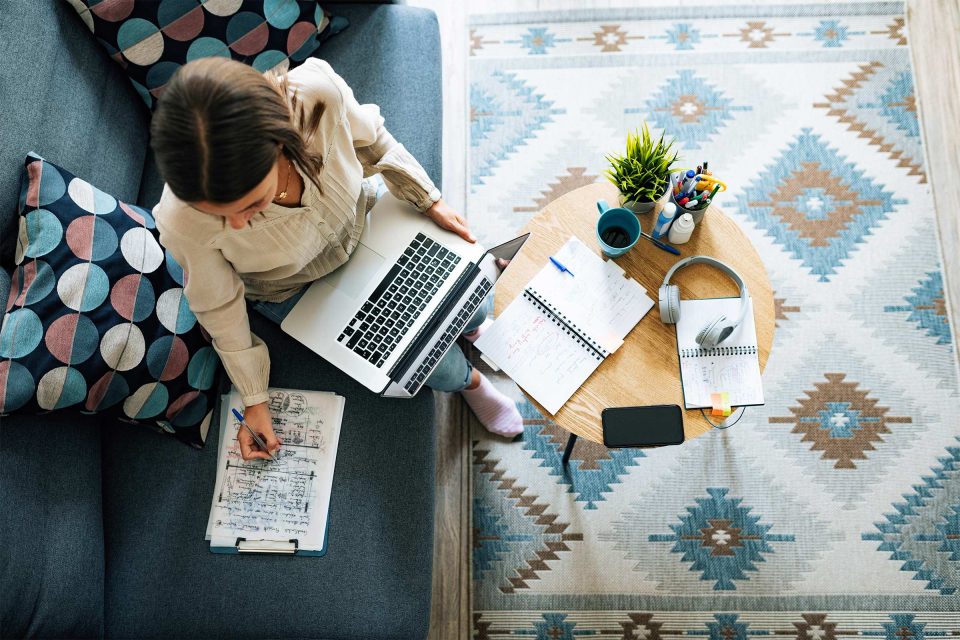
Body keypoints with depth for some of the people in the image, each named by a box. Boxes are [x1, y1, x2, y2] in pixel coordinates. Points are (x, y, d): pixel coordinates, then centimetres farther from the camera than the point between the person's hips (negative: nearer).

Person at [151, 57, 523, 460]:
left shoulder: (319, 93, -38)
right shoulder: (183, 223, -38)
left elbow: (371, 140, -13)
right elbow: (219, 308, -18)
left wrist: (429, 200, -4)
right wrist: (254, 399, -8)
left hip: (362, 218, 2)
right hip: (293, 289, -2)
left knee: (468, 305, 7)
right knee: (439, 368, -6)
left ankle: (472, 327, 46)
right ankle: (467, 379, 32)